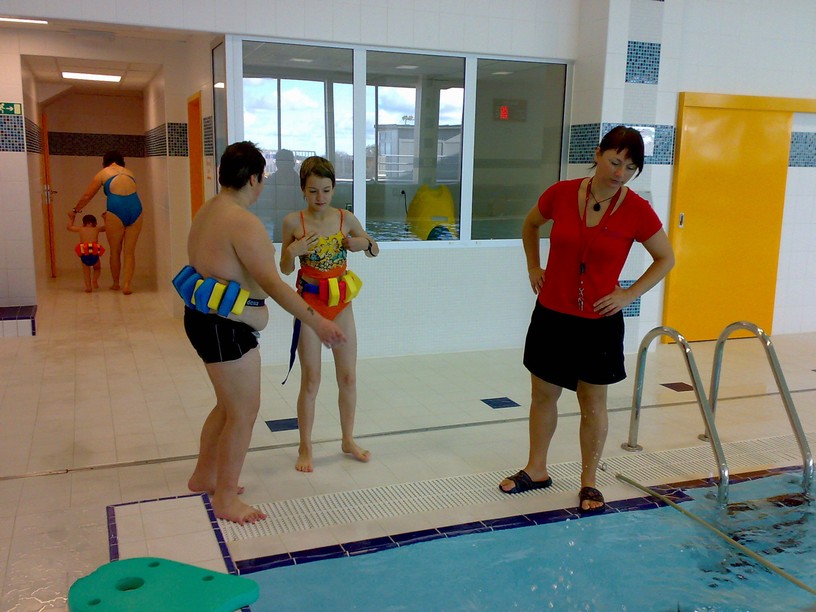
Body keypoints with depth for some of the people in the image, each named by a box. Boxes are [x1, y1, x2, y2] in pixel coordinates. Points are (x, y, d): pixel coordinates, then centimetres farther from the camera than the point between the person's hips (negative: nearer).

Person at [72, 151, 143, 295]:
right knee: (129, 251, 9)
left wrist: (75, 210, 40)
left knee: (115, 251, 14)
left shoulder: (103, 173, 15)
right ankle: (127, 284, 1)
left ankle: (116, 284, 26)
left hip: (117, 210, -2)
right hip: (136, 208, 2)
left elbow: (87, 197, 21)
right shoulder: (129, 173, 23)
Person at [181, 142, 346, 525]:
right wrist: (316, 321, -21)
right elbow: (272, 283, -24)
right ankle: (225, 499, 14)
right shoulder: (243, 222, -21)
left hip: (205, 319, 10)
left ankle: (204, 475, 38)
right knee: (244, 413, 1)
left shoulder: (208, 211, 10)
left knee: (228, 405, 23)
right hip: (225, 328, -10)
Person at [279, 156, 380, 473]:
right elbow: (285, 269, 0)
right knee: (311, 380, 4)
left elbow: (375, 250, 10)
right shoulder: (293, 221, -9)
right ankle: (305, 448, 18)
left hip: (341, 303, 3)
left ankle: (348, 440, 28)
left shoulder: (346, 218, -3)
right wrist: (292, 251, -21)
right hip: (309, 303, -2)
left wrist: (364, 244, -12)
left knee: (348, 377, 10)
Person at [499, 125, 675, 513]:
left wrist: (629, 294, -5)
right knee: (543, 395, 13)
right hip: (552, 314, 2)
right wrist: (534, 267, 8)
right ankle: (536, 470, 31)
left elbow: (665, 258, 3)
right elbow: (530, 224, 16)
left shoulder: (636, 211, -11)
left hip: (599, 322, -2)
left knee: (593, 403, 9)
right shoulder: (561, 194, -6)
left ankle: (588, 482, 25)